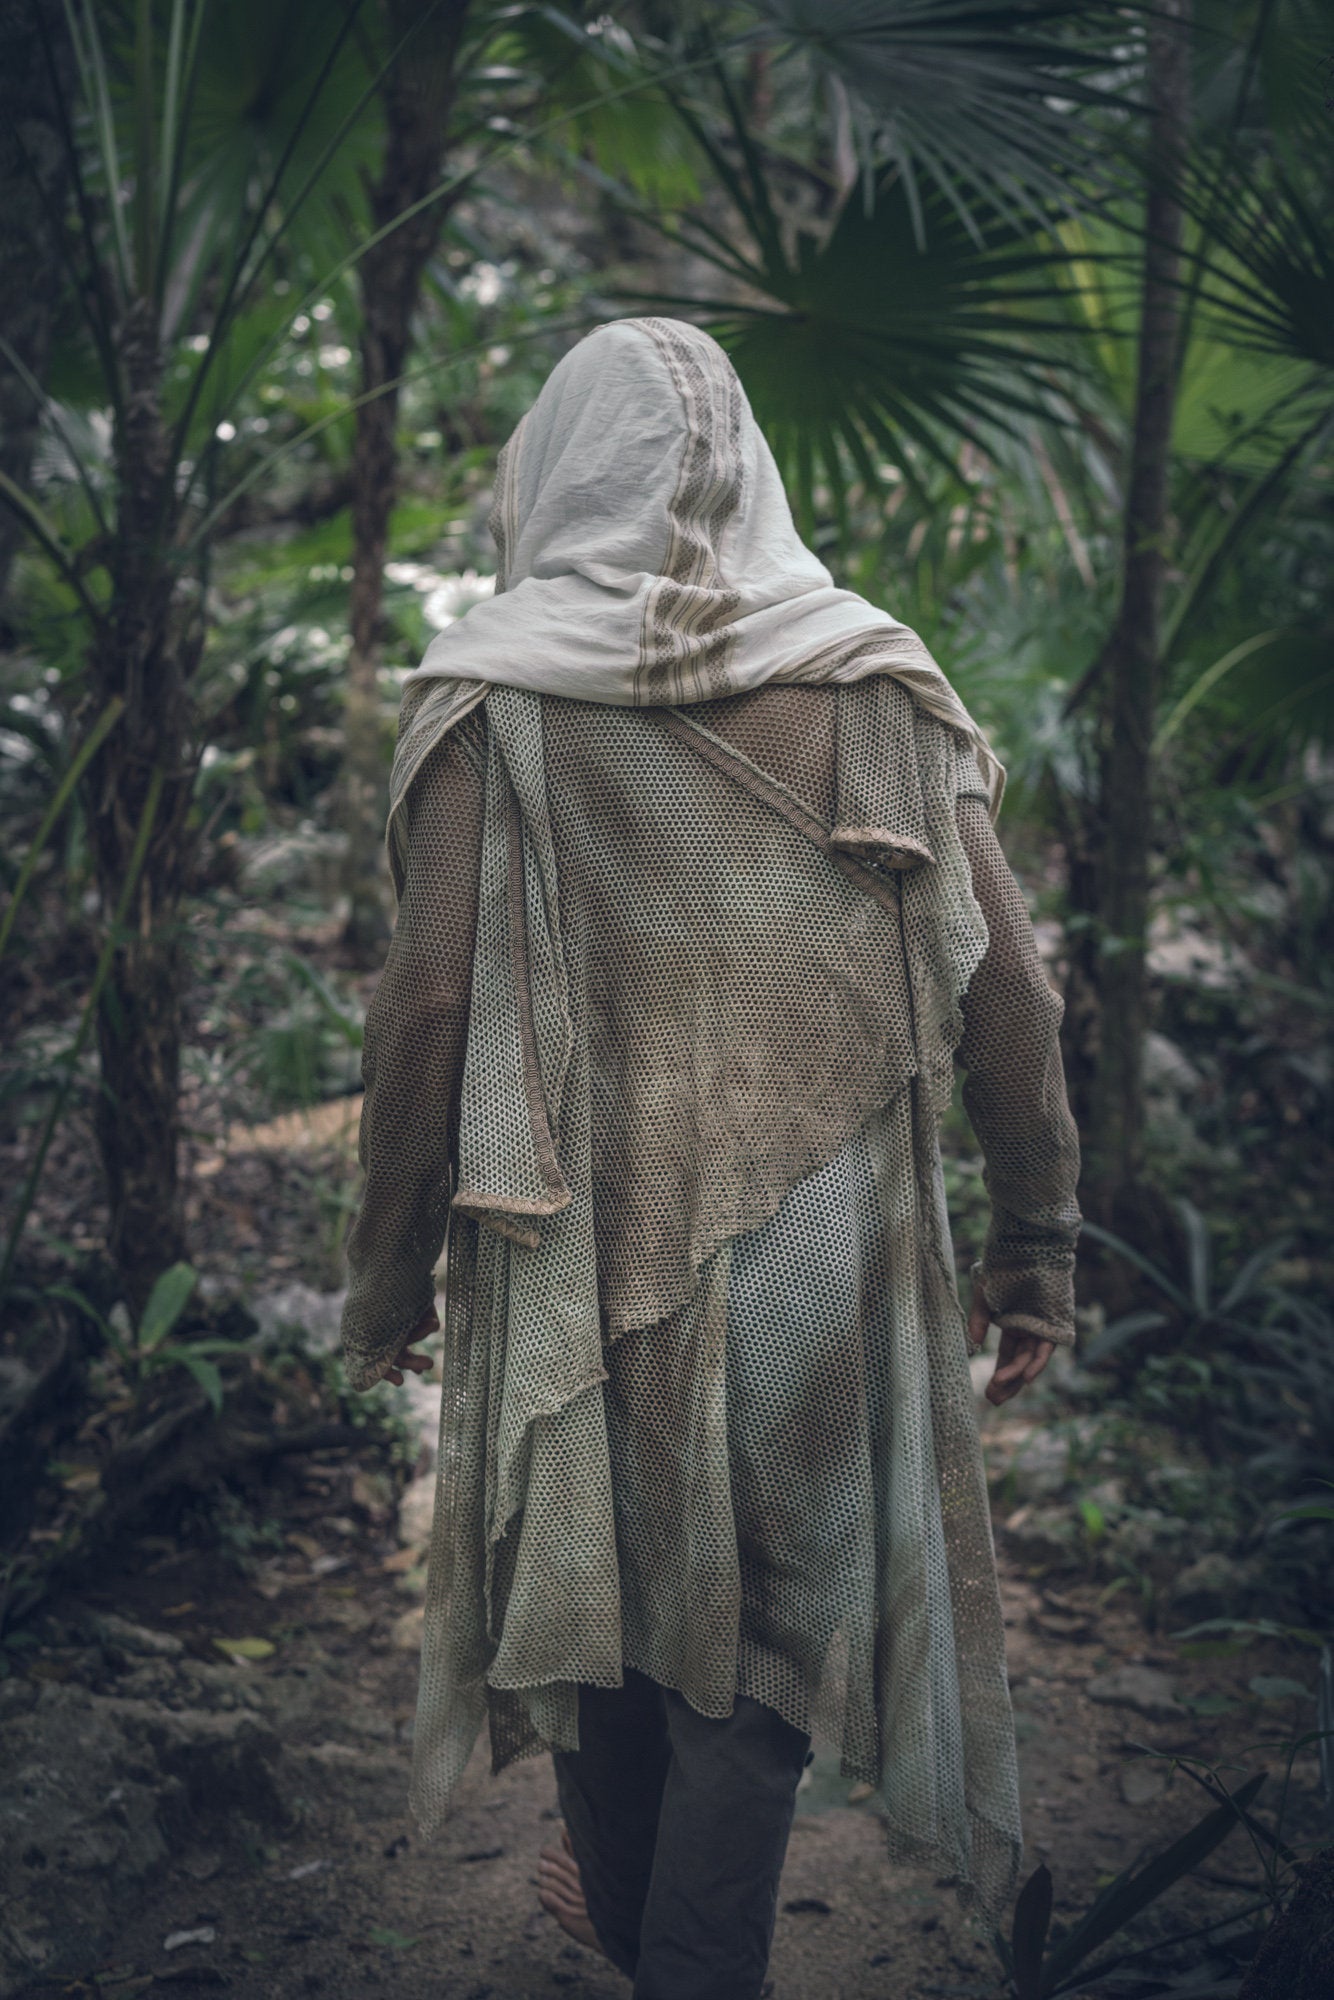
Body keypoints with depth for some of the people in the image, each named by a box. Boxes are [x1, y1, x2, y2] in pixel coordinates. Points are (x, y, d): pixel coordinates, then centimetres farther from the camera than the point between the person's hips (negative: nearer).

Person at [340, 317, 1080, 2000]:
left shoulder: (492, 695, -8)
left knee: (596, 1578, 21)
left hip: (581, 1251, 0)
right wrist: (1037, 1244, 5)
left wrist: (389, 1279, -1)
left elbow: (429, 1007, -12)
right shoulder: (881, 682, -2)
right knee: (768, 1620, 14)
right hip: (820, 1260, 0)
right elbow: (1003, 985, -4)